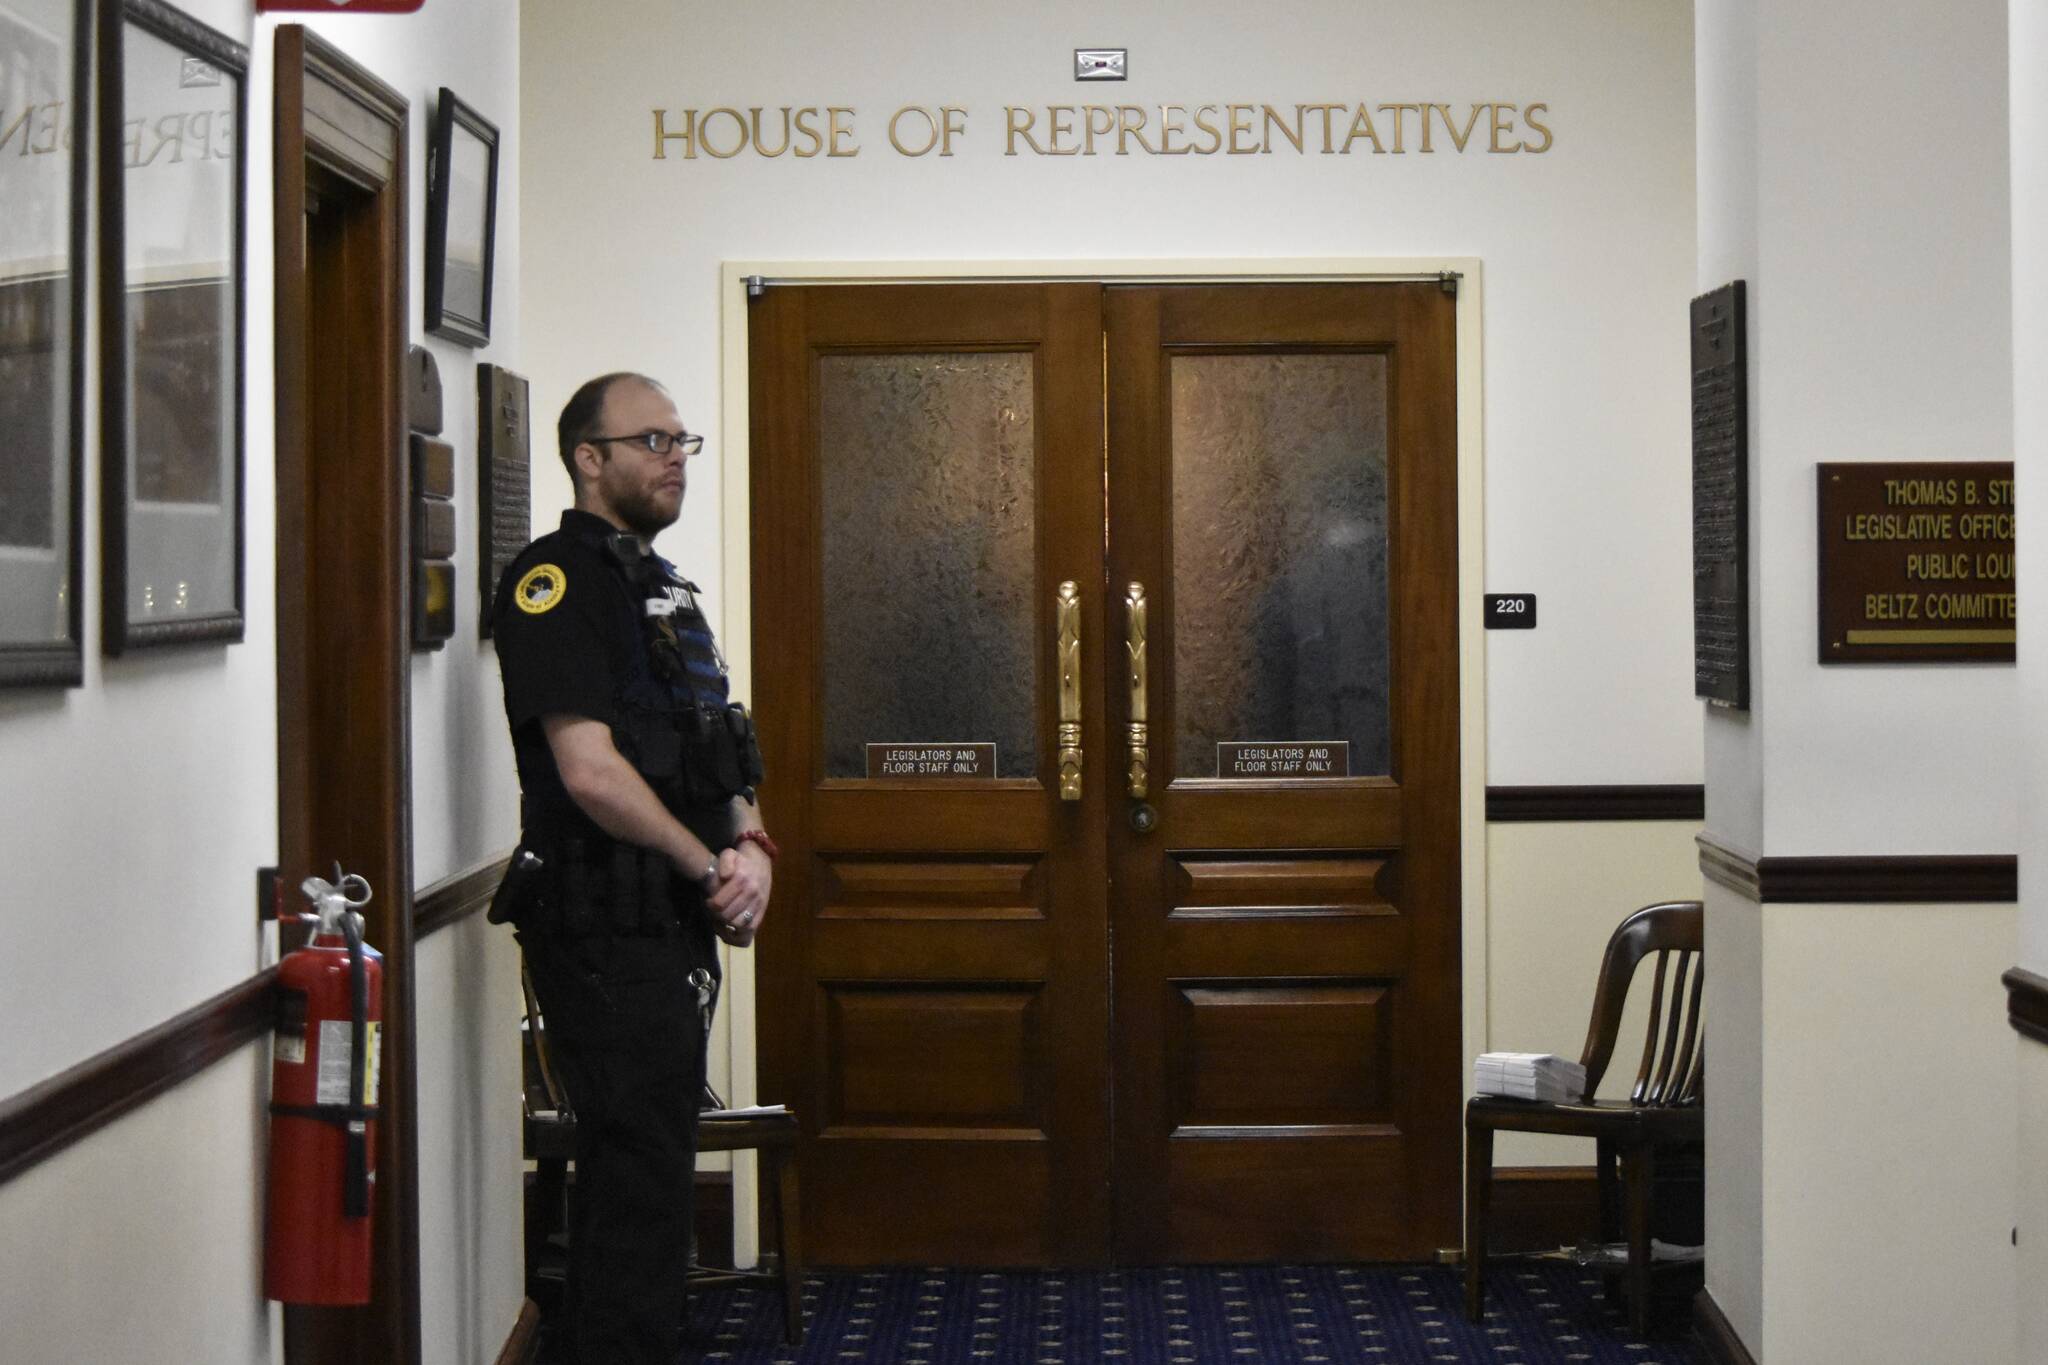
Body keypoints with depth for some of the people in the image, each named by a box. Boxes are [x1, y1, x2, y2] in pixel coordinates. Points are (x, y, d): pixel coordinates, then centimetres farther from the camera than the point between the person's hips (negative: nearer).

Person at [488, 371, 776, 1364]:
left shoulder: (663, 586, 19)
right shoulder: (559, 580, -11)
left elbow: (720, 754, 20)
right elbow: (589, 769, -20)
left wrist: (754, 849, 0)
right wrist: (713, 870, -12)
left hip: (678, 928, 9)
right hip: (606, 933, -9)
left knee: (651, 1164, 14)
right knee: (638, 1174, -8)